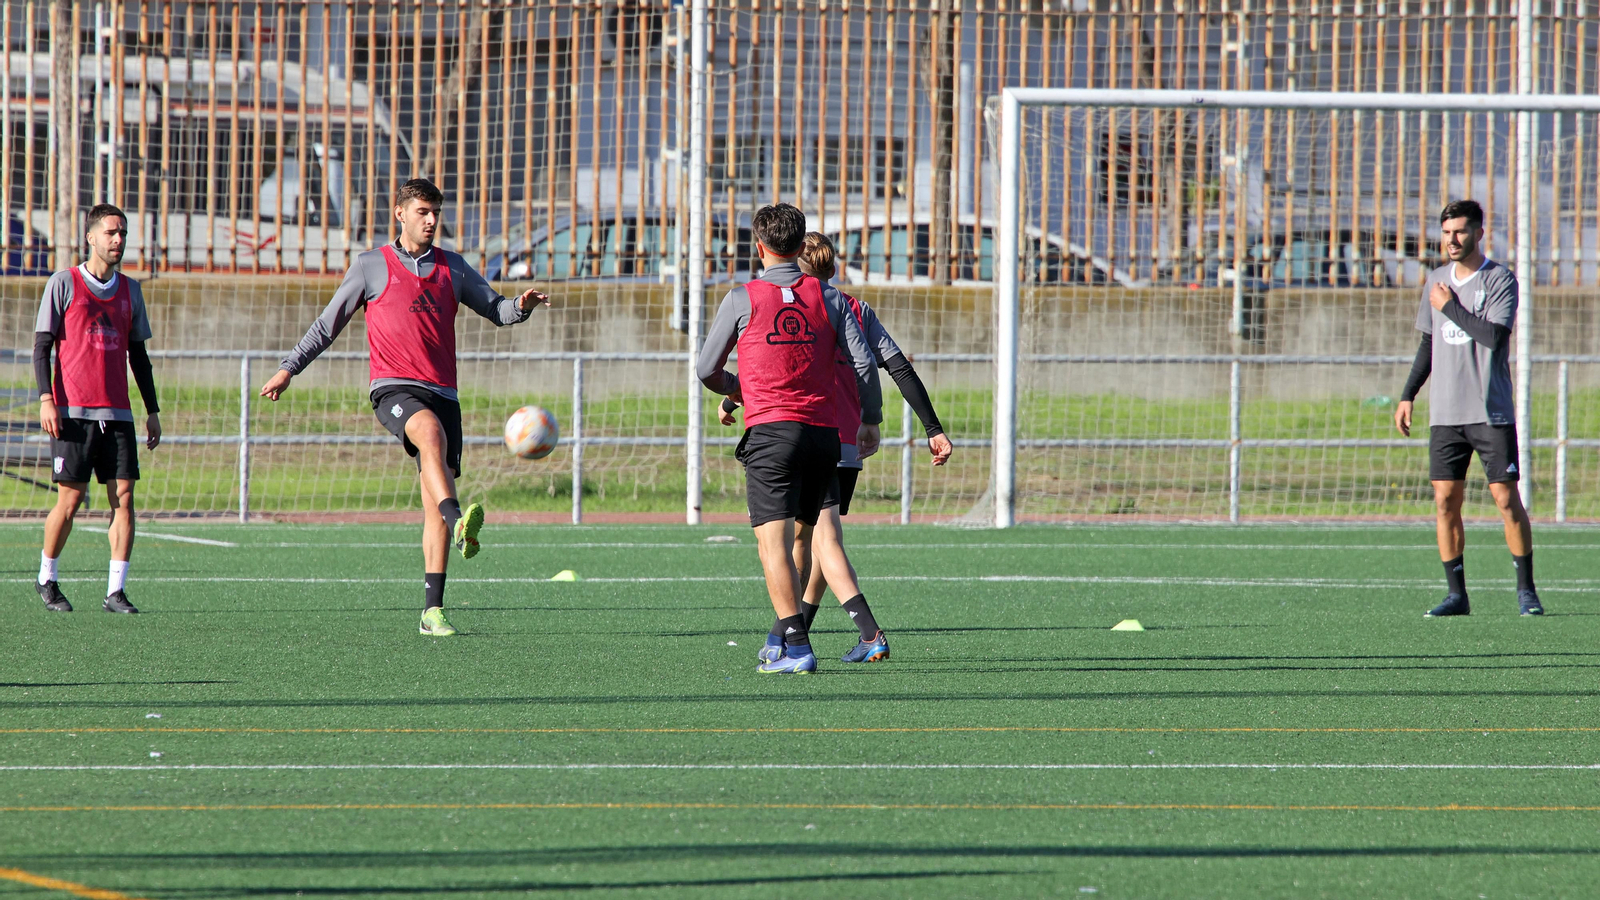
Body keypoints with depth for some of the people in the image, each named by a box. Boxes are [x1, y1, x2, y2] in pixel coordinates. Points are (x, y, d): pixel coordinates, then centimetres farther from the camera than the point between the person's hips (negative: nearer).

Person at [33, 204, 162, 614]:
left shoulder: (129, 290, 15)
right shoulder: (64, 283, 1)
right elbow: (42, 345, 0)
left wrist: (152, 411, 16)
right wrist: (46, 399, -11)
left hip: (117, 413, 4)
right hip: (73, 411, -4)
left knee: (124, 496, -6)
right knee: (69, 500, -3)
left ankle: (115, 592, -5)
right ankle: (47, 579, 18)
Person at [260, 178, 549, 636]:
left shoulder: (452, 268, 16)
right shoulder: (372, 266, 7)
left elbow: (496, 309, 18)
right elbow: (329, 323, 13)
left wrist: (521, 305, -5)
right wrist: (288, 369, 11)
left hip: (442, 391, 4)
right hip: (393, 387, -4)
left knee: (435, 504, -1)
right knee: (431, 432, -38)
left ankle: (432, 610, 0)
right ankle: (459, 524, -57)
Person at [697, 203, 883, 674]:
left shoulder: (742, 299, 0)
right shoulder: (828, 299, 7)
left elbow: (706, 371, 8)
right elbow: (864, 363, 4)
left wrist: (735, 390, 30)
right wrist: (871, 419, 18)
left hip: (770, 430, -4)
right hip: (824, 432, 5)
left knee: (773, 542, -10)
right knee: (801, 535, 19)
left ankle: (797, 647, -23)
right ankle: (788, 631, 23)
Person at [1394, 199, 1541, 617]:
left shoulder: (1500, 280, -6)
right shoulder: (1436, 281, 12)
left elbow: (1494, 336, -20)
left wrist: (1450, 307, -12)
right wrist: (1407, 396, 17)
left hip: (1491, 412, -5)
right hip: (1445, 414, 5)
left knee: (1506, 498, -5)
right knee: (1446, 501, -2)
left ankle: (1526, 591, 5)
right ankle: (1456, 594, 3)